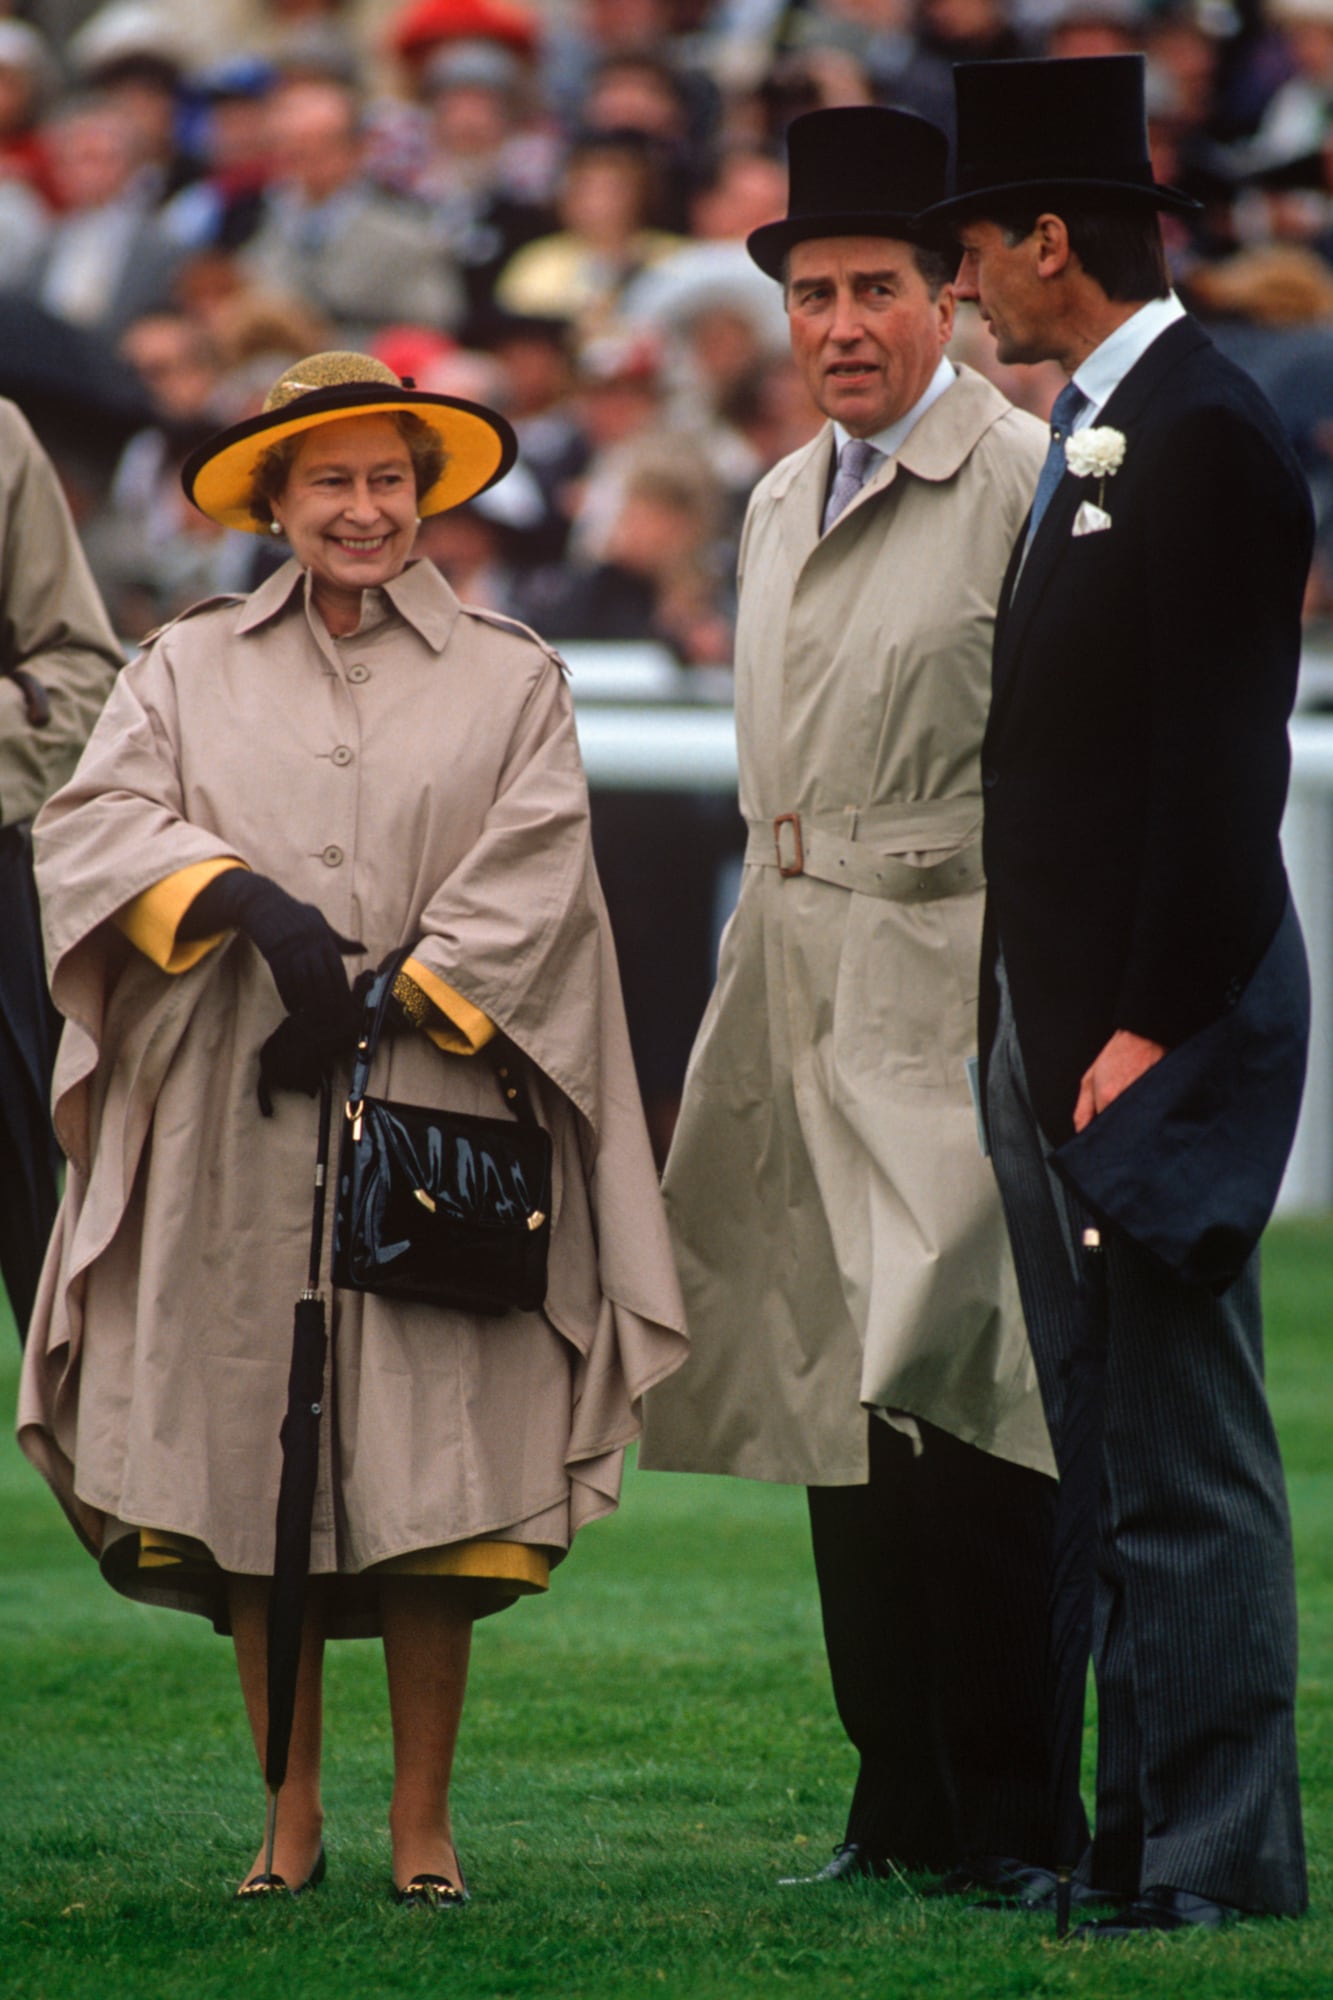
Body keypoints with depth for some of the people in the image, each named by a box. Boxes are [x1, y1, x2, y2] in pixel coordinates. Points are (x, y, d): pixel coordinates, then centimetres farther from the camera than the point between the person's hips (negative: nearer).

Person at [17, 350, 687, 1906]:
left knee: (431, 1471, -6)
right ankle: (290, 1818, 8)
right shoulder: (190, 669, 13)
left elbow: (525, 885, 0)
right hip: (232, 1133, 1)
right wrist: (247, 900, -16)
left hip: (431, 1113, -1)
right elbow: (95, 821, 0)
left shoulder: (508, 680, 11)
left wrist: (382, 1005, -11)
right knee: (247, 1467, -1)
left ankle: (422, 1821, 3)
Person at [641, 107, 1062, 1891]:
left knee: (955, 1406, -10)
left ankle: (1006, 1814, -3)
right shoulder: (780, 506, 17)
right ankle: (900, 1804, 14)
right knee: (837, 1406, 7)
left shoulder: (1029, 486, -8)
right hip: (804, 990, 8)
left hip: (954, 993, -8)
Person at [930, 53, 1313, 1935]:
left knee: (1189, 1459, -6)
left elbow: (1220, 764, -19)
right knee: (1114, 1456, 12)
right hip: (1056, 1022, 10)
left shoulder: (1202, 433, -13)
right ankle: (1141, 1830, 17)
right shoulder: (1094, 435, 17)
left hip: (1160, 1029, -10)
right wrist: (1031, 1015, 14)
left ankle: (1223, 1858, -3)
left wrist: (1157, 1025, -20)